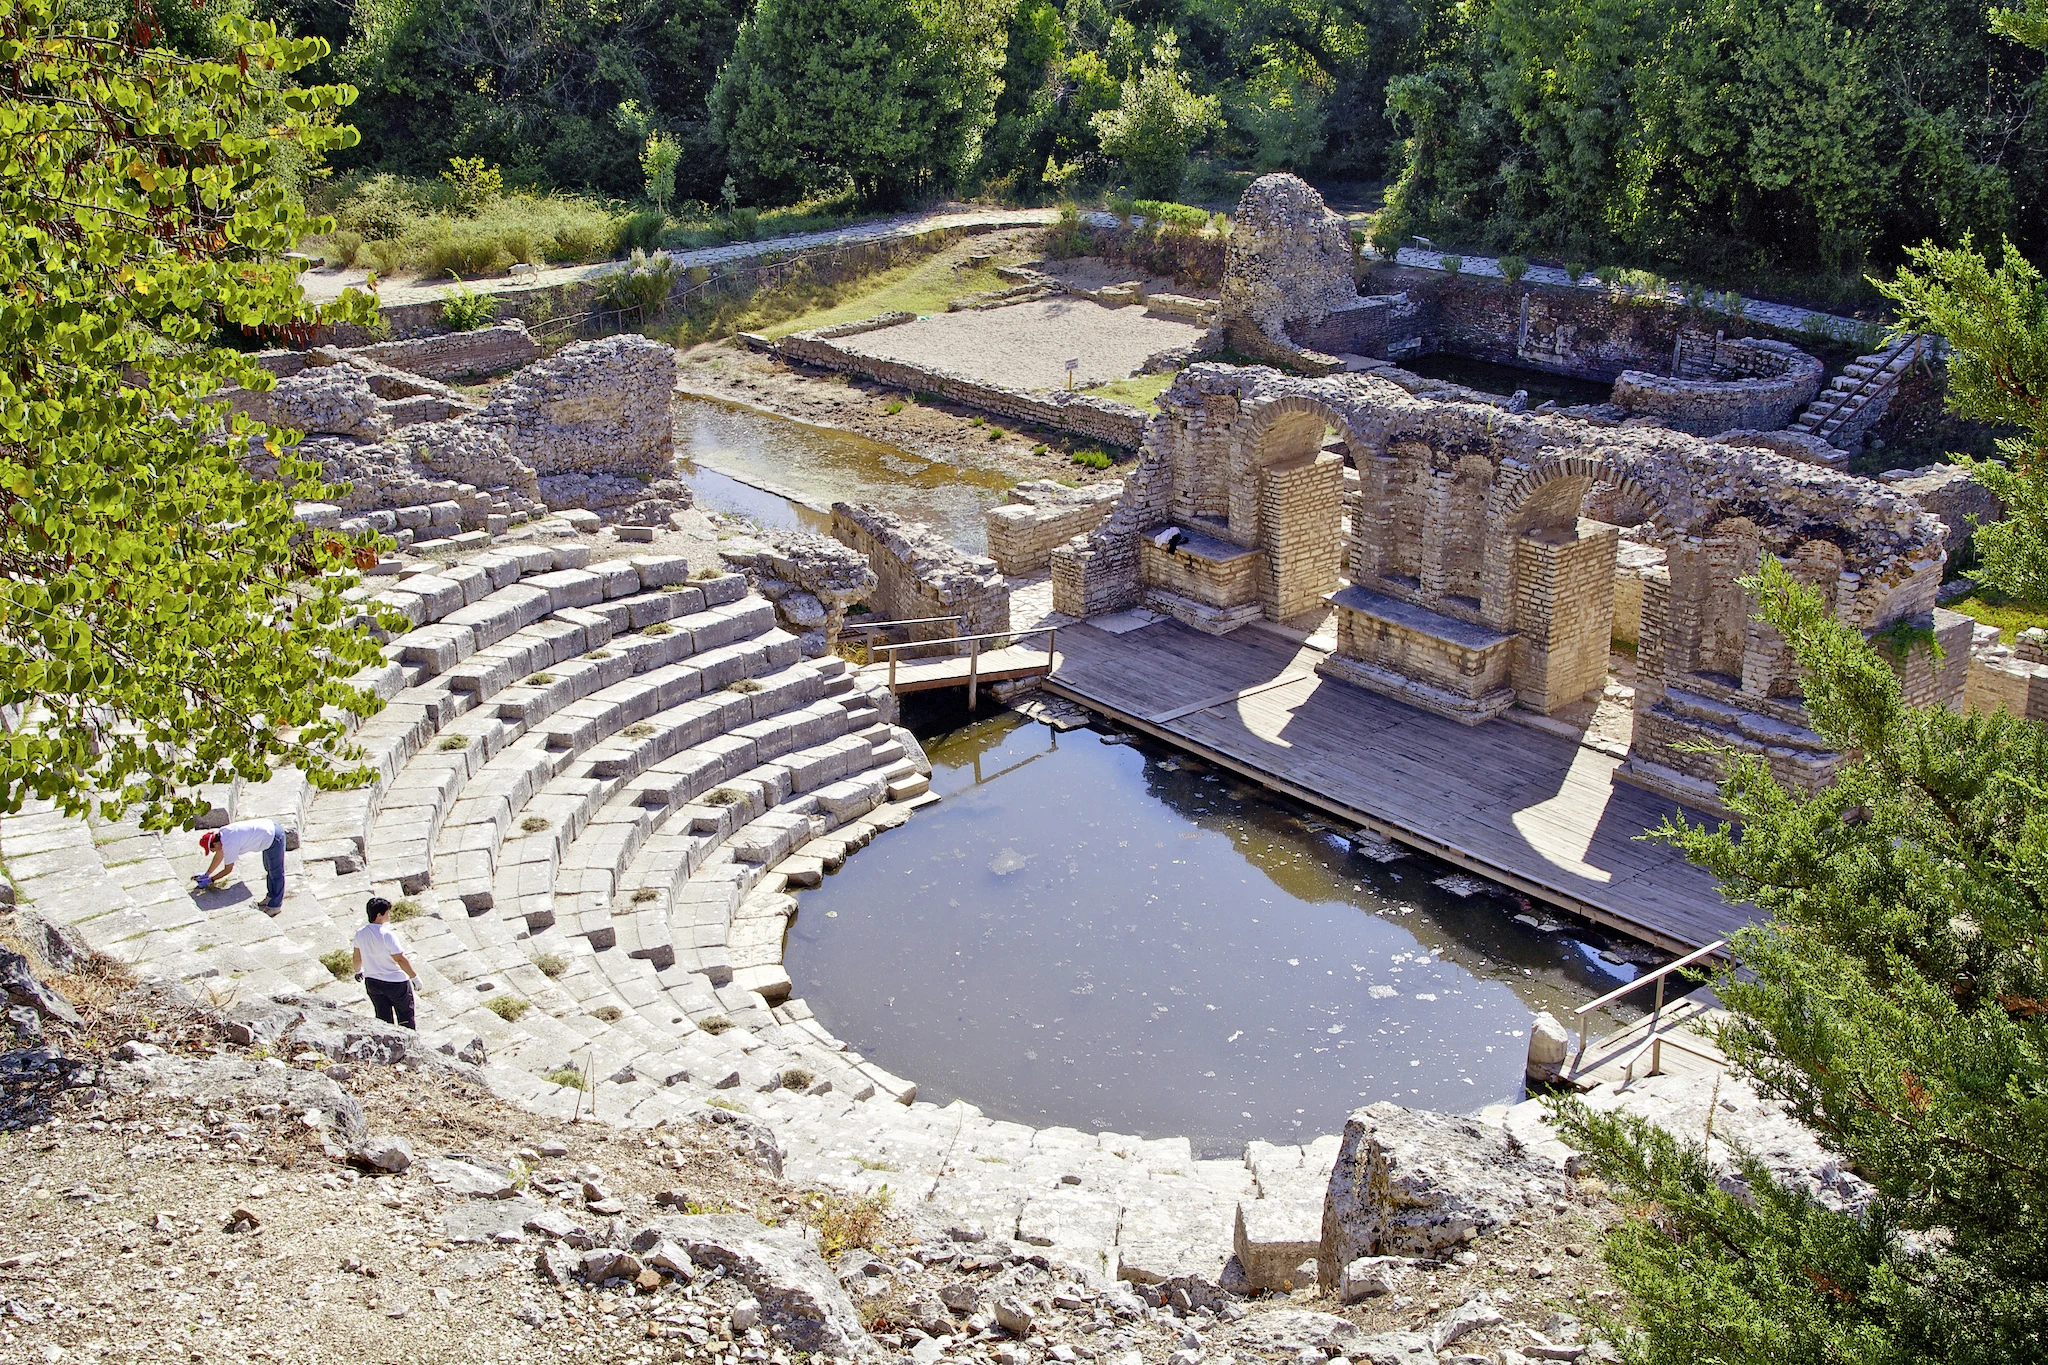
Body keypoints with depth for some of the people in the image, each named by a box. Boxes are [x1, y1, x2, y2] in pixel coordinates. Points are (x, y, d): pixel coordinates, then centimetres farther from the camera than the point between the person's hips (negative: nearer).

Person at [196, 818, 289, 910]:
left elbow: (227, 870, -10)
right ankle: (272, 896, 40)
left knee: (275, 873, 5)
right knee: (269, 869, 25)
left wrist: (209, 880, 0)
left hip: (274, 838, -10)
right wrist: (207, 874, 26)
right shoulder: (222, 833, 3)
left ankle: (276, 905, 18)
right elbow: (219, 856, 20)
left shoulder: (229, 844, -22)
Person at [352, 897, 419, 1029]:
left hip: (372, 982, 6)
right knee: (405, 1016, 13)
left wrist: (358, 971, 28)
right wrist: (415, 977, -12)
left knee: (383, 1018, 17)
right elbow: (400, 960, -23)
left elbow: (357, 958, 9)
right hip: (396, 982, -6)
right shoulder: (387, 935, -25)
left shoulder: (360, 934, -5)